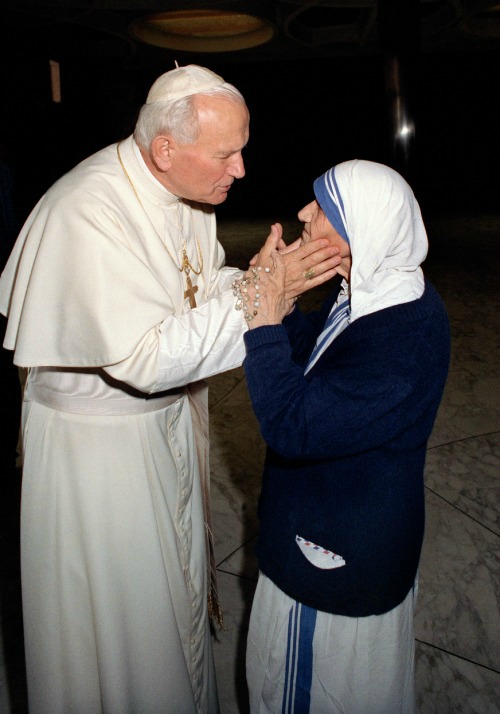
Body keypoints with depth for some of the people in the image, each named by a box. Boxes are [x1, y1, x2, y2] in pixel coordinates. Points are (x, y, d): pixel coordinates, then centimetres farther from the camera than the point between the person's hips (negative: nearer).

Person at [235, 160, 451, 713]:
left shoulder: (406, 335, -33)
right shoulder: (368, 292, -4)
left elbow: (293, 428, -35)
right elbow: (309, 359, 10)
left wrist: (265, 322, -31)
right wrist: (281, 308, -8)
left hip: (341, 560, -9)